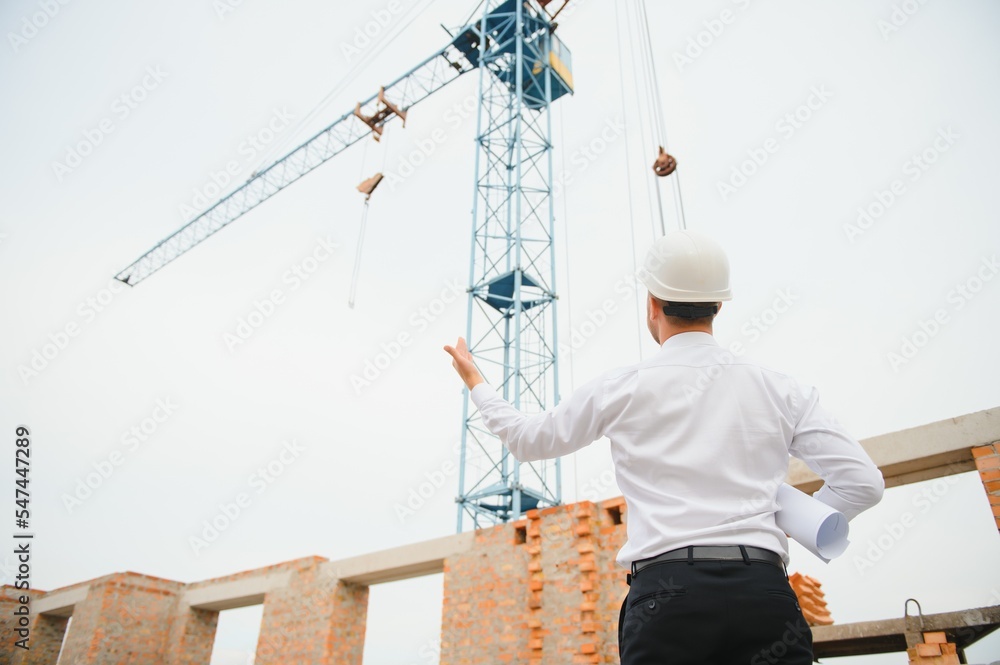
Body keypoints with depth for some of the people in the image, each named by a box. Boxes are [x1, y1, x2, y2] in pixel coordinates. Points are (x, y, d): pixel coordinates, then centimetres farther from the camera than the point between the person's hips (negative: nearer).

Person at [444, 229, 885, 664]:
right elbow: (863, 482, 6)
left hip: (667, 590, -2)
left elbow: (526, 440, 18)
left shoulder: (622, 389, 4)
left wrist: (474, 381, 34)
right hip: (765, 593, 2)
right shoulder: (780, 390, 9)